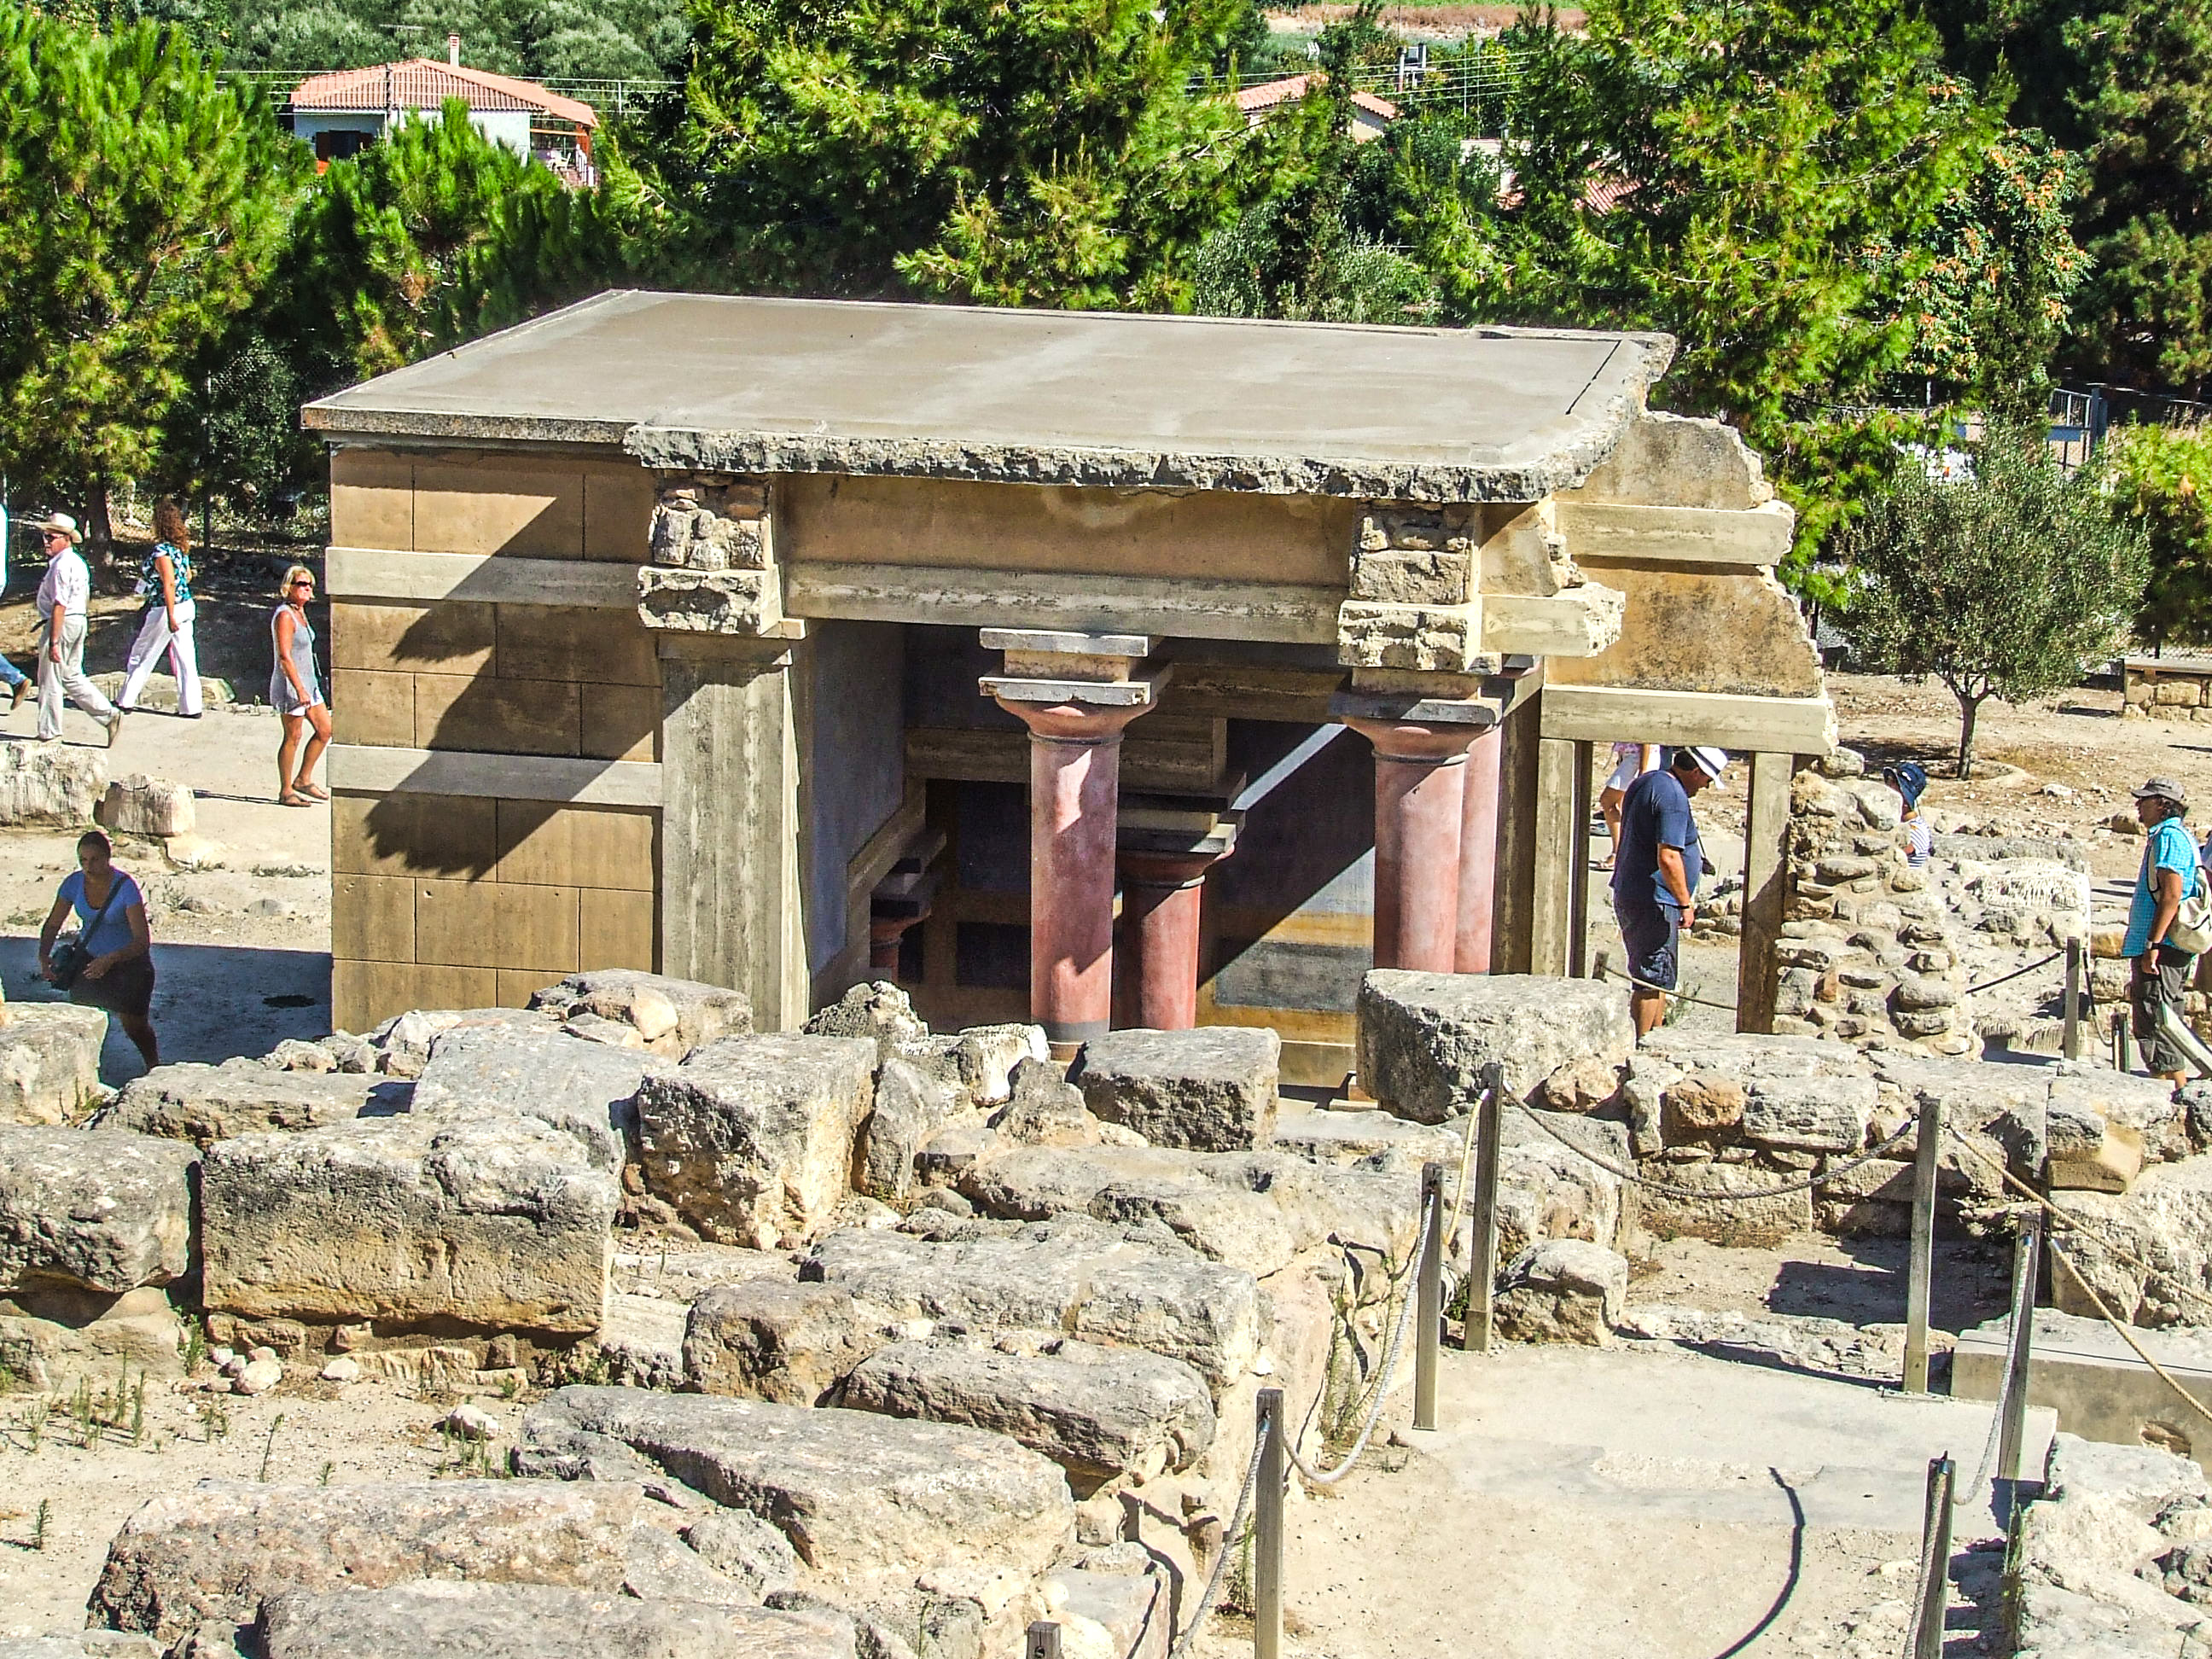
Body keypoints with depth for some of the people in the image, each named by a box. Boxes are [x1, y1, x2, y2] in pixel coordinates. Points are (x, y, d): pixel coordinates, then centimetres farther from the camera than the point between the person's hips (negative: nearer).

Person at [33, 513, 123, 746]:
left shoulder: (62, 565, -18)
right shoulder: (78, 561, 14)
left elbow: (59, 605, -23)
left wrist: (53, 642, -25)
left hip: (62, 623, -10)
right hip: (79, 621, 10)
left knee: (50, 681, 1)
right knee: (72, 676, 16)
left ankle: (49, 734, 8)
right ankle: (110, 716, 9)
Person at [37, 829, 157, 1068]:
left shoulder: (126, 887, -26)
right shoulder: (74, 883, -12)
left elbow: (143, 940, -29)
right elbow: (53, 924, -1)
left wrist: (110, 960, -44)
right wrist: (44, 956, -20)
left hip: (129, 960, -4)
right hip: (89, 958, 4)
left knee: (135, 1027, -2)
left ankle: (155, 1070, 24)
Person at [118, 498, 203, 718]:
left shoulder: (161, 550, -19)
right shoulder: (182, 547, 6)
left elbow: (169, 583, -24)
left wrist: (170, 617, -24)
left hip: (165, 609, -8)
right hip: (187, 606, 8)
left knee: (141, 656, 8)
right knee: (185, 658, 7)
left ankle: (126, 701, 18)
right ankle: (191, 707, 6)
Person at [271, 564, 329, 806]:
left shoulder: (299, 613, 13)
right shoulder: (284, 615, -16)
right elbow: (285, 657, -22)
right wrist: (299, 688, -26)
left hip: (308, 683, 10)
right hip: (291, 685, -10)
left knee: (325, 731, 11)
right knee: (293, 737, -3)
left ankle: (303, 780, 22)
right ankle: (286, 792, 5)